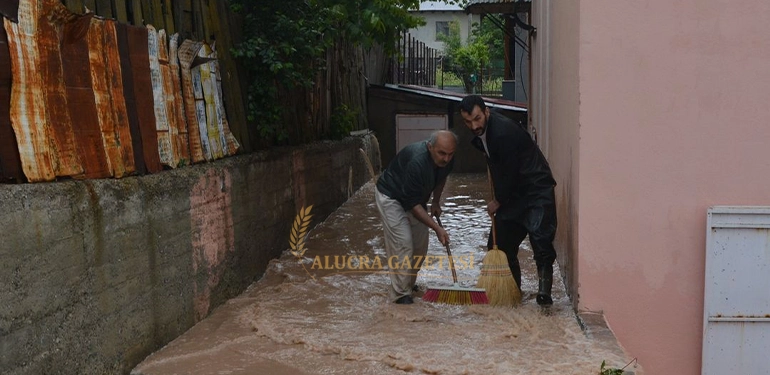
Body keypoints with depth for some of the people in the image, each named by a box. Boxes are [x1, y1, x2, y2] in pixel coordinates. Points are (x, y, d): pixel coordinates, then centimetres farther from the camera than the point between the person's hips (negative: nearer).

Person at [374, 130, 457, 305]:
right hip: (391, 197, -8)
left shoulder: (446, 160, -15)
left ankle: (409, 283, 26)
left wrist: (436, 202, 2)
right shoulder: (416, 161, -39)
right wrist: (437, 228, -35)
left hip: (415, 197, 8)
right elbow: (413, 204, -34)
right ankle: (401, 294, -8)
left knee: (420, 245, 7)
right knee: (403, 244, -15)